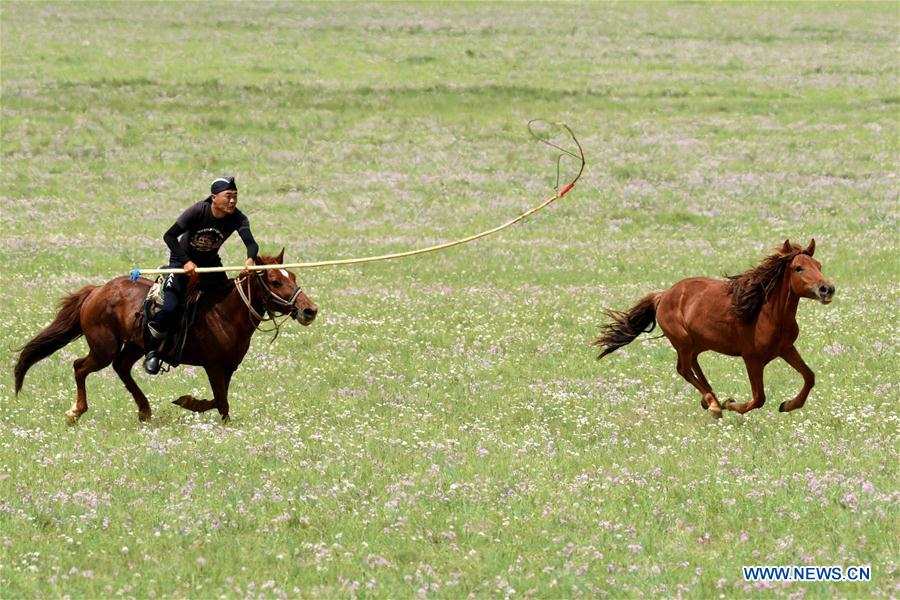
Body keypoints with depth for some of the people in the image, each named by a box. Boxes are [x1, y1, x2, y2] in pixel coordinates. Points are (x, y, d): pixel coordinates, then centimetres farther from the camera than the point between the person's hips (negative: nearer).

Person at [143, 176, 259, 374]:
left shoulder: (237, 219, -18)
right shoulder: (198, 211, -26)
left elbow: (251, 243, -32)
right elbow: (169, 236, -25)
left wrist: (251, 259, -55)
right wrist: (186, 262, -35)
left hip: (211, 263, 4)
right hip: (182, 261, -4)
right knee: (170, 307, -22)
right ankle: (152, 352, 0)